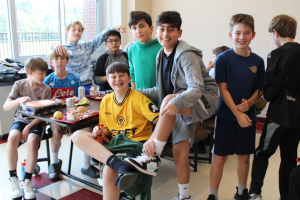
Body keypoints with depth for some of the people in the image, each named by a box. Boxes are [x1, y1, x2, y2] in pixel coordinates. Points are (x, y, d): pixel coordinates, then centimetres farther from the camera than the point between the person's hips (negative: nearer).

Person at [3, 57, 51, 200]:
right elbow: (5, 107, -8)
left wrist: (29, 127, -17)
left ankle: (27, 180, -13)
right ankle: (13, 178, -11)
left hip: (37, 122, -1)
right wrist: (19, 100, -29)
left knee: (32, 141, -32)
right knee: (12, 137, -31)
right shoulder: (19, 85, 0)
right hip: (20, 119, 1)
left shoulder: (46, 89, -2)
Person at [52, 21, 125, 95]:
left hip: (87, 85, 3)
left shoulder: (86, 47, 18)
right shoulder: (62, 48, 7)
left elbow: (100, 37, 8)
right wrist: (56, 46, -39)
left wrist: (113, 28, -5)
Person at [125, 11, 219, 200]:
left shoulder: (186, 55, -19)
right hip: (182, 107, 7)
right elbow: (160, 90, 12)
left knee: (169, 98, -34)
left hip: (204, 101, -7)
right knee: (179, 151, 1)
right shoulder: (161, 55, 5)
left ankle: (153, 157, -29)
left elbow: (197, 88, -31)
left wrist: (177, 102, -49)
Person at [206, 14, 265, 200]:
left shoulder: (258, 61, 2)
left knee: (245, 156, 15)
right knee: (219, 157, 2)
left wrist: (250, 102, -12)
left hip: (248, 116, 4)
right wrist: (237, 113, -17)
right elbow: (223, 89, -10)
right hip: (227, 116, -3)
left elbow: (259, 89, 9)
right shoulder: (223, 58, -8)